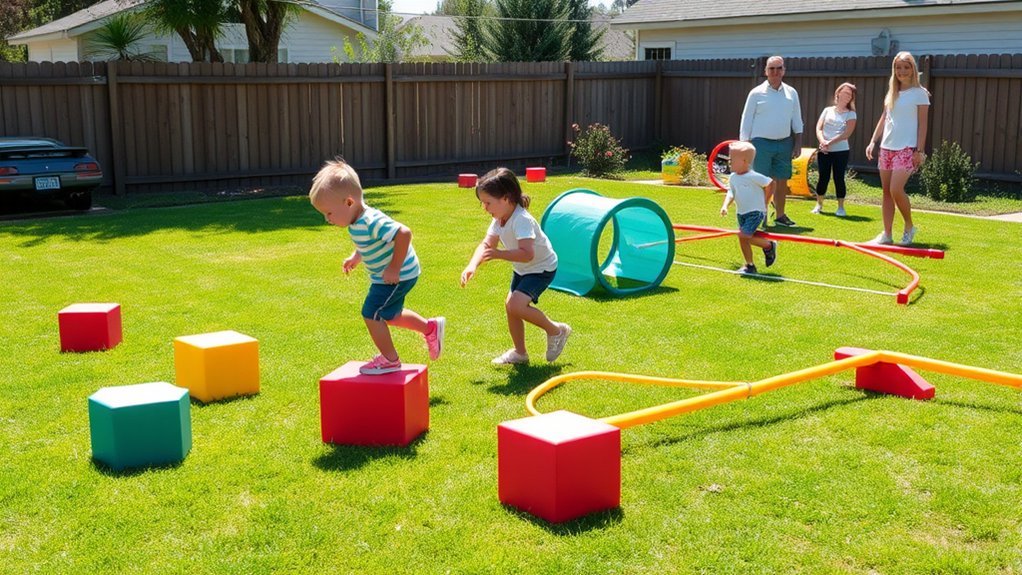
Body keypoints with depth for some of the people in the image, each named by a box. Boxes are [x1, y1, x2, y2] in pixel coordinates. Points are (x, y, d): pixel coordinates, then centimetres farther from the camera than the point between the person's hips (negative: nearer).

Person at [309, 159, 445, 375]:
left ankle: (390, 360, 10)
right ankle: (431, 328, 39)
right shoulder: (358, 222, 0)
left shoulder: (371, 223, -31)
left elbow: (403, 233, -39)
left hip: (398, 276, -10)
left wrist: (394, 268, -34)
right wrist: (355, 257, 9)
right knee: (389, 315, 23)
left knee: (371, 313, -6)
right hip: (384, 275, 10)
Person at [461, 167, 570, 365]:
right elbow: (486, 244, -9)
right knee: (511, 306, 10)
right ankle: (520, 352, 27)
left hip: (541, 269, -9)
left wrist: (499, 254, -48)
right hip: (522, 269, 9)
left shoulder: (522, 220, -32)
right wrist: (472, 266, -26)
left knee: (516, 305, -23)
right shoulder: (499, 219, -3)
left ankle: (556, 330, -2)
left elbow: (527, 253, -42)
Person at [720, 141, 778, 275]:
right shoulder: (733, 177, 2)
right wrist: (725, 206, -15)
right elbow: (731, 193, 3)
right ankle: (749, 266, 22)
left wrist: (764, 202, -2)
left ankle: (769, 245, 4)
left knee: (744, 236, -19)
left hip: (755, 212, -7)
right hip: (741, 213, 8)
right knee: (743, 238, 9)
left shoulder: (753, 176, -18)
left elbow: (770, 184, -9)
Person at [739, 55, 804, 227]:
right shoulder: (756, 93, -2)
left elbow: (797, 121, 12)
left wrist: (798, 143, 6)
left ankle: (780, 215, 21)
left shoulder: (791, 93, 9)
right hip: (762, 143, -4)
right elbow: (746, 121, -2)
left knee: (782, 181, 9)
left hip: (784, 144, 4)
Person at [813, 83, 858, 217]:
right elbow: (819, 128, 2)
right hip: (824, 151, 2)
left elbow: (846, 134, -9)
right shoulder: (827, 110, 10)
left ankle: (841, 207, 5)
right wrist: (822, 142, -16)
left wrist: (830, 142, -17)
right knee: (823, 178, 4)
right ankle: (819, 205, 16)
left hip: (841, 151, -2)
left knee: (839, 178, -3)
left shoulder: (850, 114, 3)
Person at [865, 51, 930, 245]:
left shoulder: (919, 93, -3)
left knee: (896, 190, -17)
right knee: (886, 191, 5)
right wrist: (873, 142, 10)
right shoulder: (891, 93, 13)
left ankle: (909, 227, 4)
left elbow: (922, 124, -6)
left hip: (907, 148, -6)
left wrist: (919, 150, -11)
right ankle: (887, 234, 10)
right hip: (887, 147, 6)